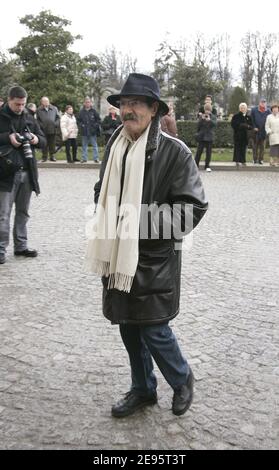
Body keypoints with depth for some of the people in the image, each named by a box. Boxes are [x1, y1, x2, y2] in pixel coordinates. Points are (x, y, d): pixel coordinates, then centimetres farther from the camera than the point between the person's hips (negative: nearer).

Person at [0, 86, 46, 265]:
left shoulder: (29, 118, 12)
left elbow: (43, 140, 15)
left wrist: (37, 139, -7)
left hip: (27, 171, 5)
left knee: (23, 212, 12)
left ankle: (21, 246, 21)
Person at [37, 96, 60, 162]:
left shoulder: (54, 109, 7)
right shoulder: (39, 110, 3)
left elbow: (58, 118, 9)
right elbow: (38, 120, 4)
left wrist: (56, 124, -5)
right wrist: (41, 125, -10)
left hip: (53, 130, 1)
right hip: (44, 131, -1)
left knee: (52, 144, 6)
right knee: (44, 144, 3)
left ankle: (52, 156, 16)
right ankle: (44, 156, 11)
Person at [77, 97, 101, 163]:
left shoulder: (94, 111, 1)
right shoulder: (81, 112, 5)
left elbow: (98, 120, 4)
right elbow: (78, 120, 12)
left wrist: (95, 125, -9)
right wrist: (81, 125, -5)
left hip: (93, 131, -2)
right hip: (84, 132, 2)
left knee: (94, 145, 0)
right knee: (84, 146, 8)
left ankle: (96, 158, 5)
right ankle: (84, 158, 15)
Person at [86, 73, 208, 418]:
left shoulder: (174, 151, -12)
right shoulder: (115, 146, 6)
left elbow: (193, 206, -13)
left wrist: (146, 221, -18)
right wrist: (108, 218, 4)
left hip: (154, 259, -6)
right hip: (119, 255, 6)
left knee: (154, 330, -1)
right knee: (128, 327, 15)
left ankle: (182, 380, 30)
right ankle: (142, 390, 36)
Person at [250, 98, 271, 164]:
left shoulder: (268, 111, 3)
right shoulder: (254, 110, 2)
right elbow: (252, 120, 5)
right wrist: (254, 127, -5)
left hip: (264, 131, 1)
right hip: (256, 131, -1)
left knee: (262, 146, 4)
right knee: (256, 145, 4)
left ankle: (261, 159, 9)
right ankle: (255, 159, 10)